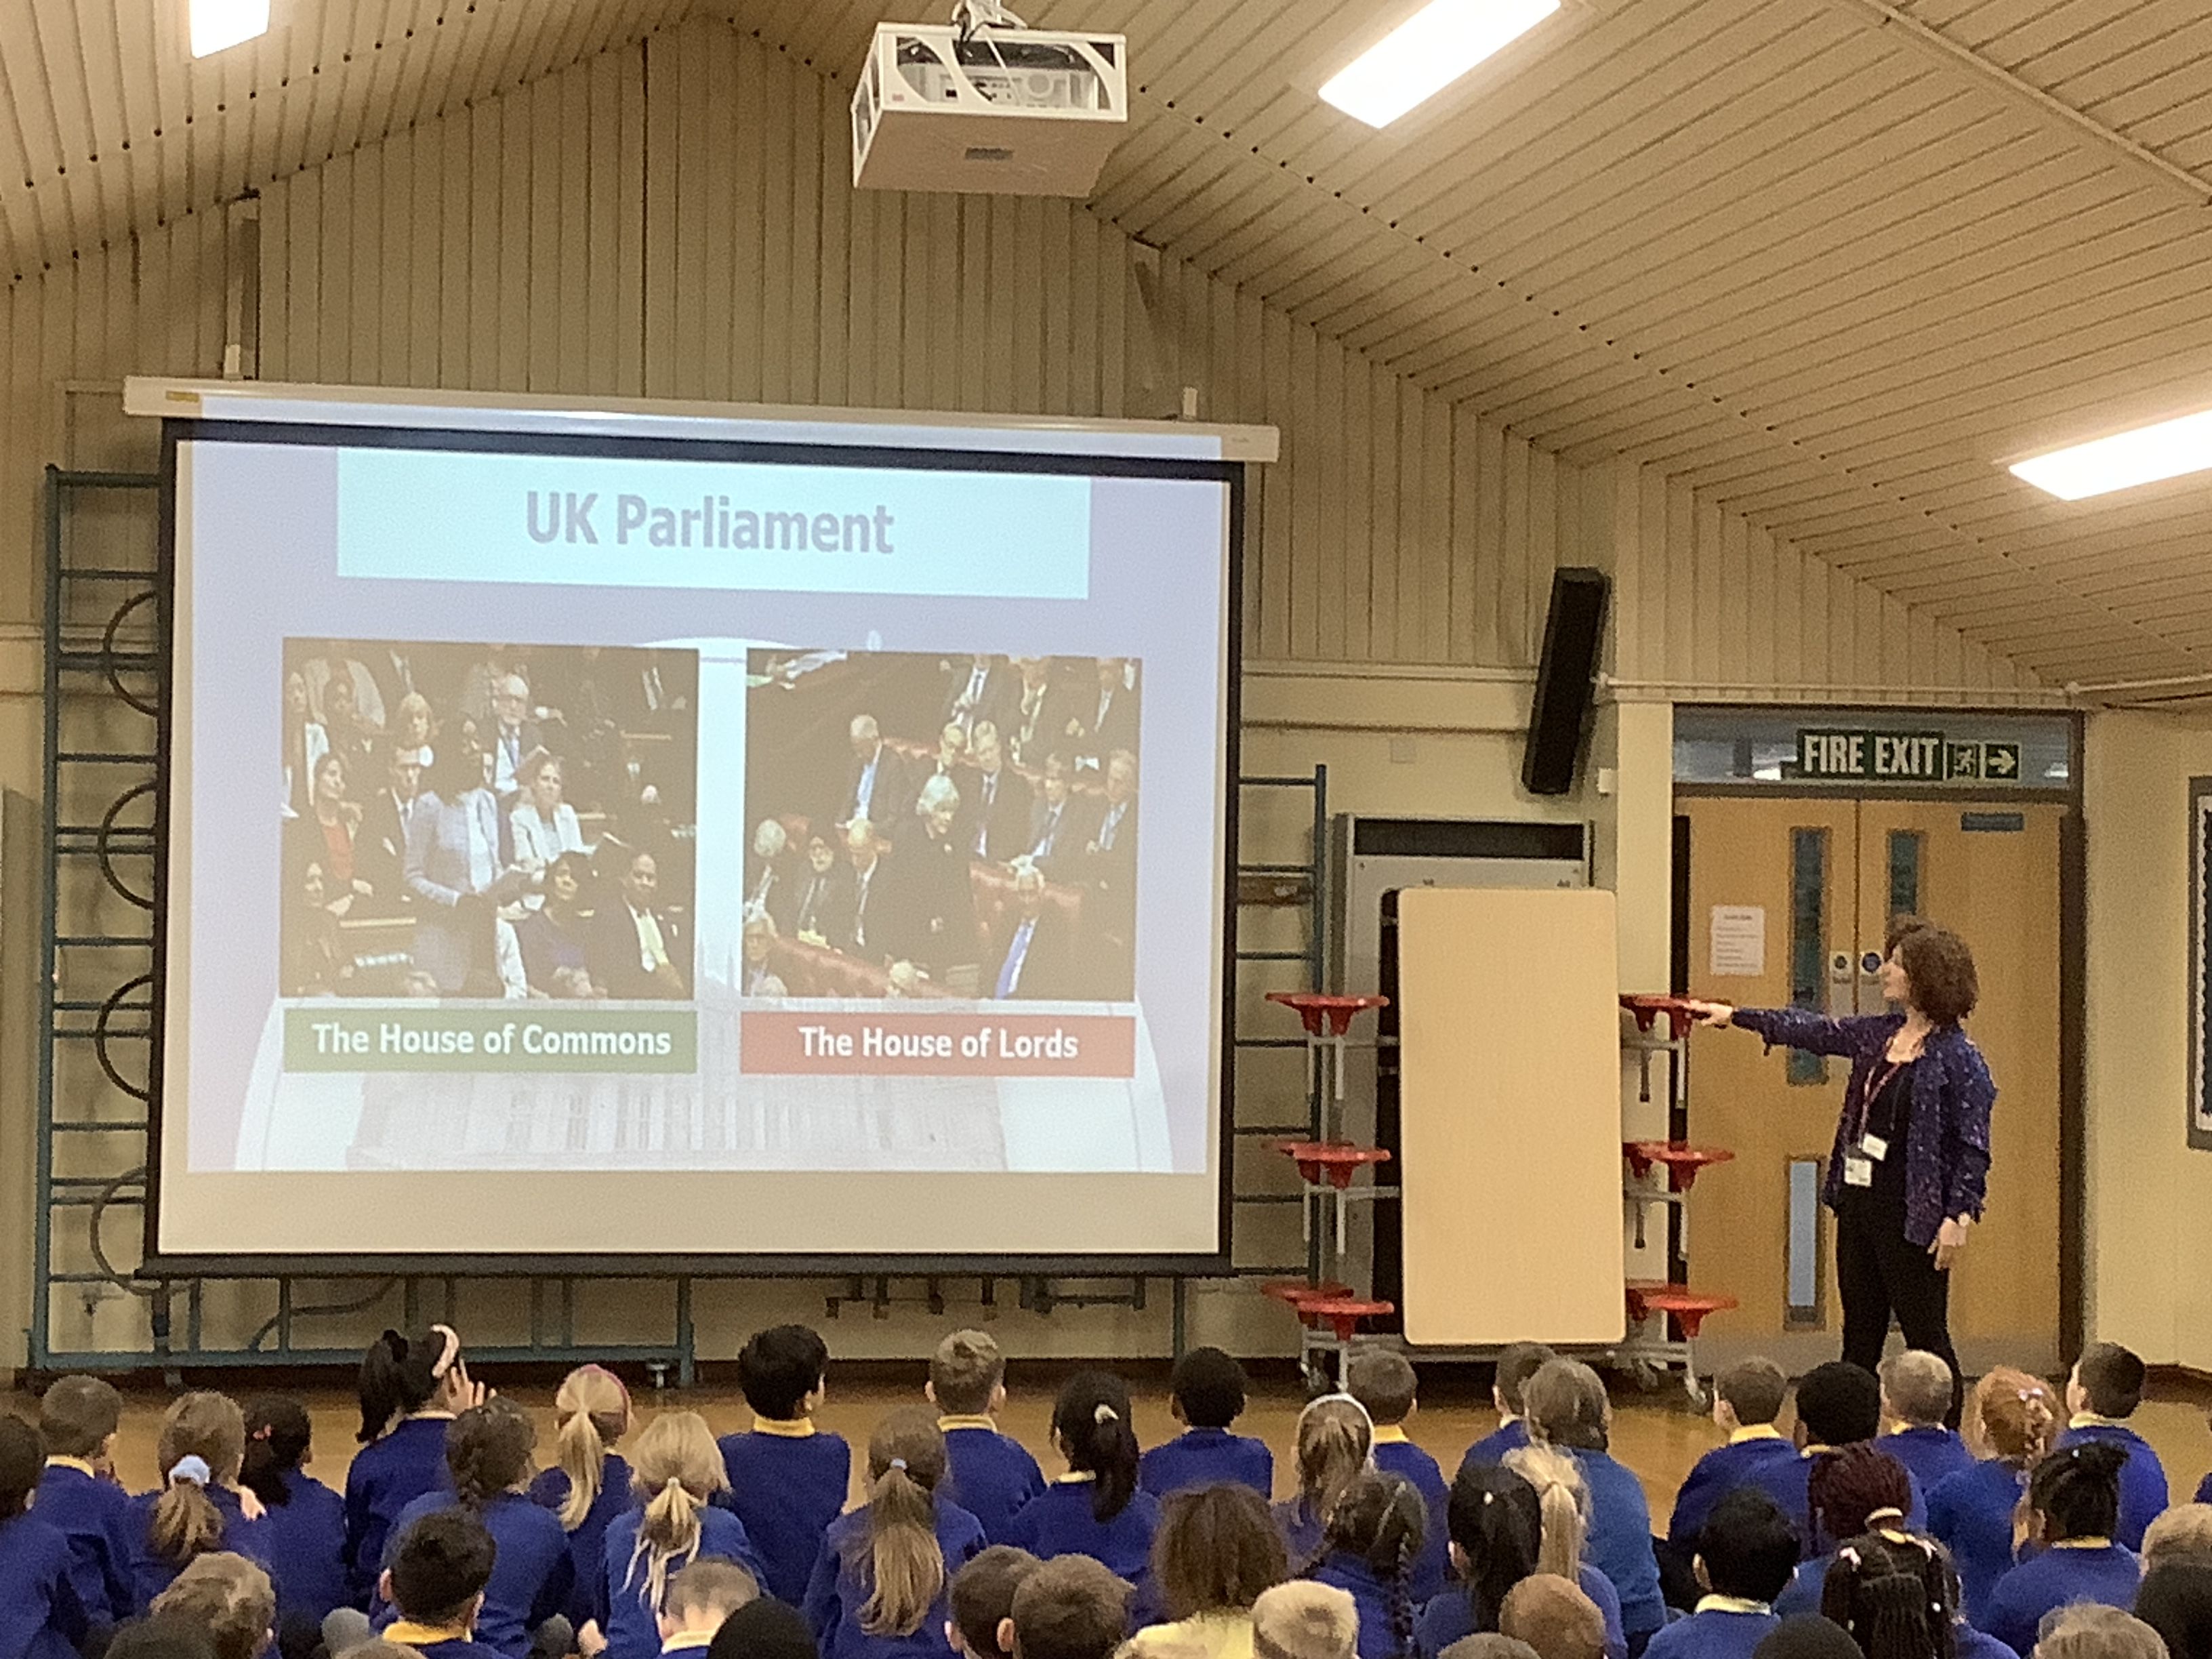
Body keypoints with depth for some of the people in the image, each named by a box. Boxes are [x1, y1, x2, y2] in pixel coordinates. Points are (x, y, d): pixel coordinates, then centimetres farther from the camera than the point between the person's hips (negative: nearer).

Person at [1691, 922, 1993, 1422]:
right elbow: (1815, 1030, 22)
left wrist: (1959, 1216, -19)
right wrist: (1734, 1016, 28)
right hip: (1859, 1205, 8)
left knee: (1926, 1336, -2)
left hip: (1912, 1216, -8)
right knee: (1860, 1336, 12)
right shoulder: (1877, 1034, 10)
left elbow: (1973, 1146, -13)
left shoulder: (1958, 1057, -13)